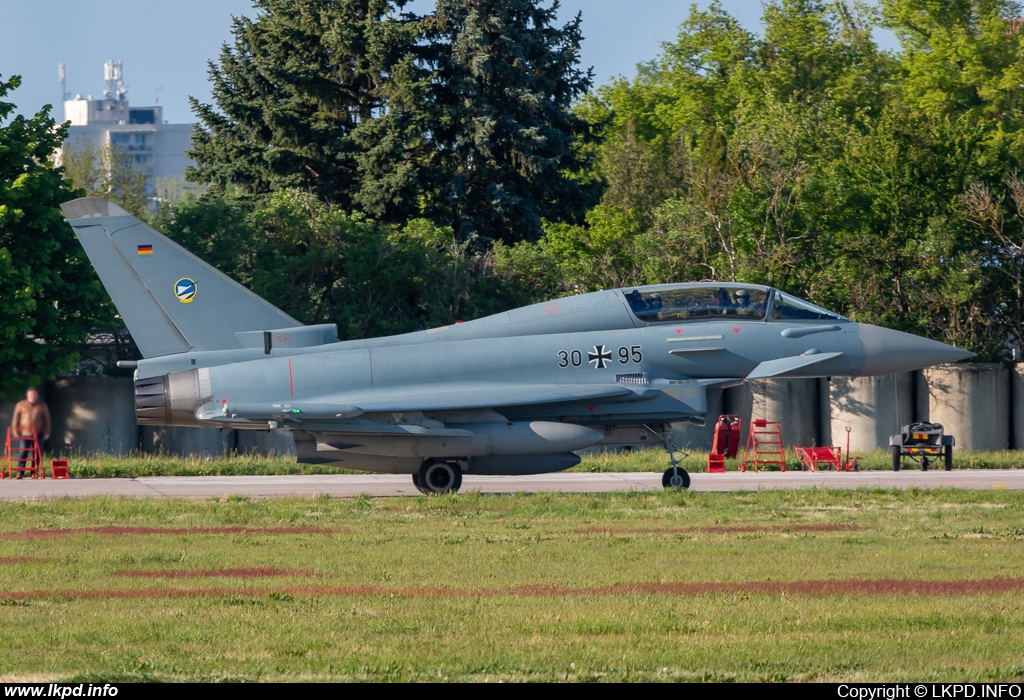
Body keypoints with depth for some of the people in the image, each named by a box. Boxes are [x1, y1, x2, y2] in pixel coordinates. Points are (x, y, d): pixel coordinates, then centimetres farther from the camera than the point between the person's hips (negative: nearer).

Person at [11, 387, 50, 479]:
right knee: (23, 453, -8)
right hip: (24, 434, -1)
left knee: (36, 454, 1)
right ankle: (20, 473, -9)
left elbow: (46, 420, 12)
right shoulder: (21, 405, 7)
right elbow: (16, 419, 9)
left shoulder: (42, 406, 8)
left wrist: (47, 433, 7)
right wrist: (15, 431, 2)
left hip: (38, 434, 1)